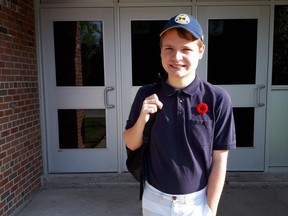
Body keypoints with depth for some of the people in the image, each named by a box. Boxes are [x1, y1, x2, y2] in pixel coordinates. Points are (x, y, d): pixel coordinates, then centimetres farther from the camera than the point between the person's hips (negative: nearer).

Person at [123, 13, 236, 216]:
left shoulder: (218, 99, -16)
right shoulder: (146, 94, -9)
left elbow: (219, 160, -9)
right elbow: (132, 145, -1)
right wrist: (142, 119, -19)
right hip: (154, 199, 2)